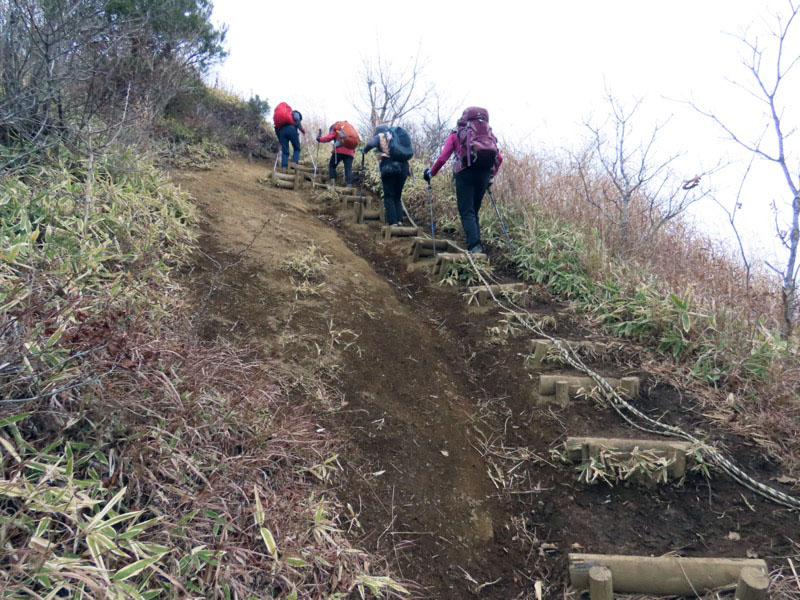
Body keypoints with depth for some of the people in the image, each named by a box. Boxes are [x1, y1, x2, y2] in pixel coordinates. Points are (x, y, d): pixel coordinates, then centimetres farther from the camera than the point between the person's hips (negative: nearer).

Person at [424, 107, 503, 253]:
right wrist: (491, 176, 27)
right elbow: (499, 158, 15)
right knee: (474, 212, 13)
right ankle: (477, 247, 4)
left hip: (466, 171, -3)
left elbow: (442, 158, 3)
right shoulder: (488, 135, 25)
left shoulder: (456, 134, 15)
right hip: (484, 173, 4)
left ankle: (474, 245, -23)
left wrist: (430, 173, 16)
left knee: (466, 212, -5)